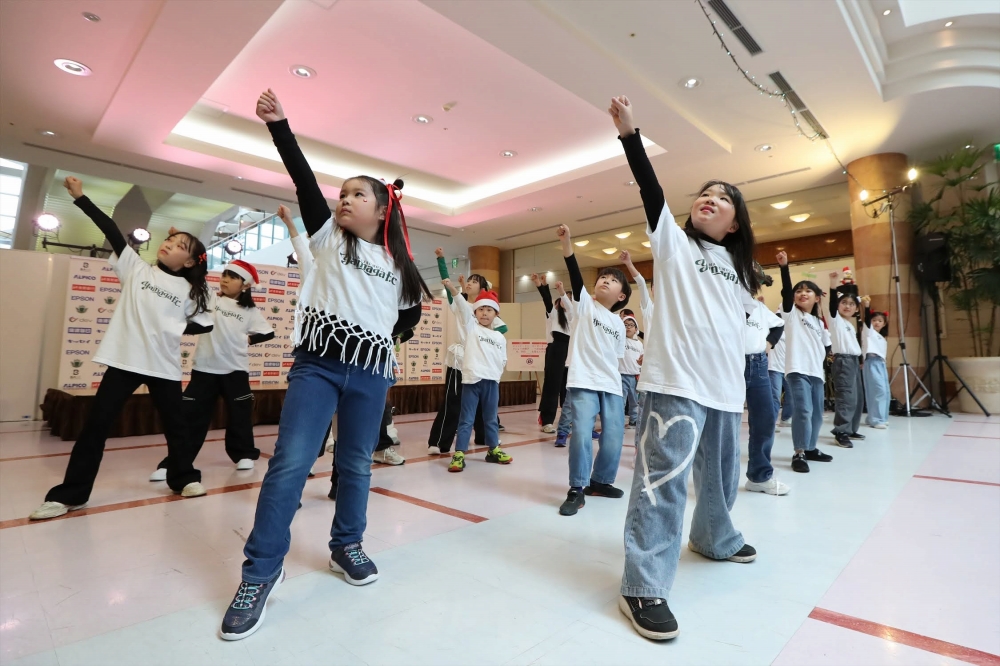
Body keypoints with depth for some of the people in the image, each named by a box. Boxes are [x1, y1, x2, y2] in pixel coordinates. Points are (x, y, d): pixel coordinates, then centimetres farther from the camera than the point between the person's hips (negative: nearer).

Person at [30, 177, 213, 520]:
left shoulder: (189, 290, 3)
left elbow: (205, 323, 6)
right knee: (95, 425, 4)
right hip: (124, 361, 1)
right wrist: (80, 197, -4)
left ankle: (184, 477, 25)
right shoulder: (136, 269, 5)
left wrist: (178, 329, -7)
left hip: (164, 366, -1)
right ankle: (69, 494, 15)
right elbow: (111, 230, -1)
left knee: (174, 425, 9)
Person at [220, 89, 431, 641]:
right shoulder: (327, 236, 9)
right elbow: (304, 180, -2)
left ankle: (346, 546, 30)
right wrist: (279, 124, -8)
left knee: (356, 463, 11)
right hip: (317, 364, -2)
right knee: (290, 462, -8)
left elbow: (407, 316, 22)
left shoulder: (397, 262, 12)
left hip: (370, 373, 2)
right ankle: (261, 572, 6)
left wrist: (413, 308, 4)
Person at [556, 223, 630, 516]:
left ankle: (600, 481, 27)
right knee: (581, 434, -15)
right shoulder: (584, 303, 3)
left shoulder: (619, 324, 16)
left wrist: (617, 386, 16)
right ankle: (576, 490, -1)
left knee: (613, 438, 5)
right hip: (583, 383, -5)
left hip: (612, 386, 5)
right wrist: (567, 244, -28)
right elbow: (575, 276, -14)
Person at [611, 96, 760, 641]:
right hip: (676, 381, -6)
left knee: (721, 474, 19)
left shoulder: (738, 267, 20)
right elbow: (650, 188, -5)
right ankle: (643, 587, -5)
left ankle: (715, 538, 45)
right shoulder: (673, 242, 6)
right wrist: (629, 132, -13)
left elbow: (739, 323, 24)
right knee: (664, 477, -13)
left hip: (726, 386, 7)